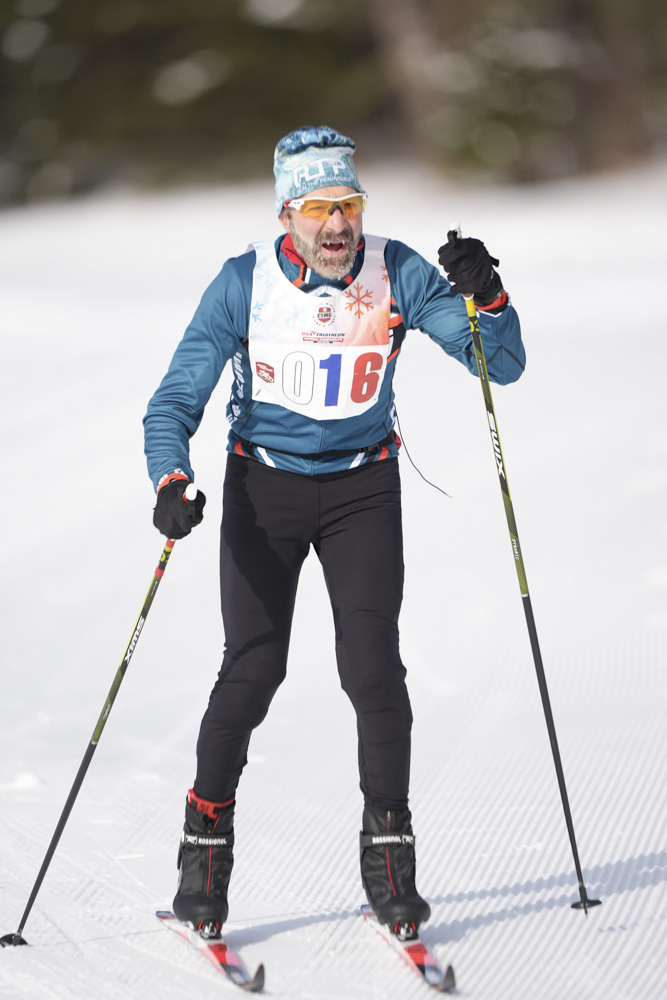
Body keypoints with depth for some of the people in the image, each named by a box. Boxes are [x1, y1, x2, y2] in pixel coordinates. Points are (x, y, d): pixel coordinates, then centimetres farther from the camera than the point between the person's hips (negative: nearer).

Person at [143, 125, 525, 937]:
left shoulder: (396, 275, -11)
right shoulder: (245, 283, -13)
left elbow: (502, 364, -11)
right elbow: (177, 399, -12)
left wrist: (484, 298, -31)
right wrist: (171, 481, -31)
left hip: (362, 487, 1)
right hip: (263, 487, -1)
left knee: (372, 664, -10)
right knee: (254, 669, -7)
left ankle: (388, 849, 4)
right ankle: (207, 831, 14)